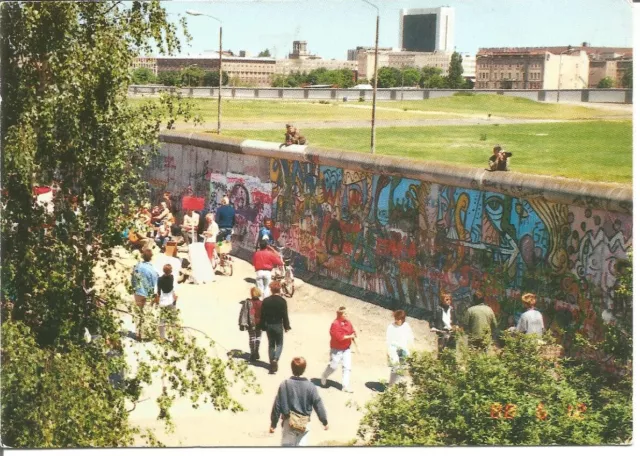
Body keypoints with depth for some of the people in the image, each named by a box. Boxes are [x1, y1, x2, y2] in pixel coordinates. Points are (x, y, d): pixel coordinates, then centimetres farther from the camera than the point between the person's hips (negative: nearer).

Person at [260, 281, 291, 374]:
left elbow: (262, 315, 0)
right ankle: (275, 359, -14)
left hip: (268, 325, 3)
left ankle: (272, 366, 16)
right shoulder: (282, 301, -12)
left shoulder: (265, 301, -3)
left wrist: (263, 326, 9)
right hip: (278, 325, -3)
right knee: (279, 344, 11)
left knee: (271, 344, 14)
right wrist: (286, 326, 1)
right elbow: (285, 315, -10)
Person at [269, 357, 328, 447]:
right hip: (304, 424, 0)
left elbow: (277, 406, -6)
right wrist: (325, 421, 8)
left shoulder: (284, 385, -9)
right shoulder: (310, 386, -9)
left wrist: (273, 424, 3)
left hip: (288, 422, 0)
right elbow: (318, 405, -4)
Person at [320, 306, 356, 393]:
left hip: (346, 349, 6)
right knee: (333, 366, 4)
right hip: (336, 349, -6)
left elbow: (353, 333, 7)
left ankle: (345, 387, 5)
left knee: (347, 367, 1)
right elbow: (339, 337, -25)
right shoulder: (335, 324, -20)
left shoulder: (348, 322, 2)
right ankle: (324, 377, 35)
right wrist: (349, 336, -17)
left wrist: (353, 335, -15)